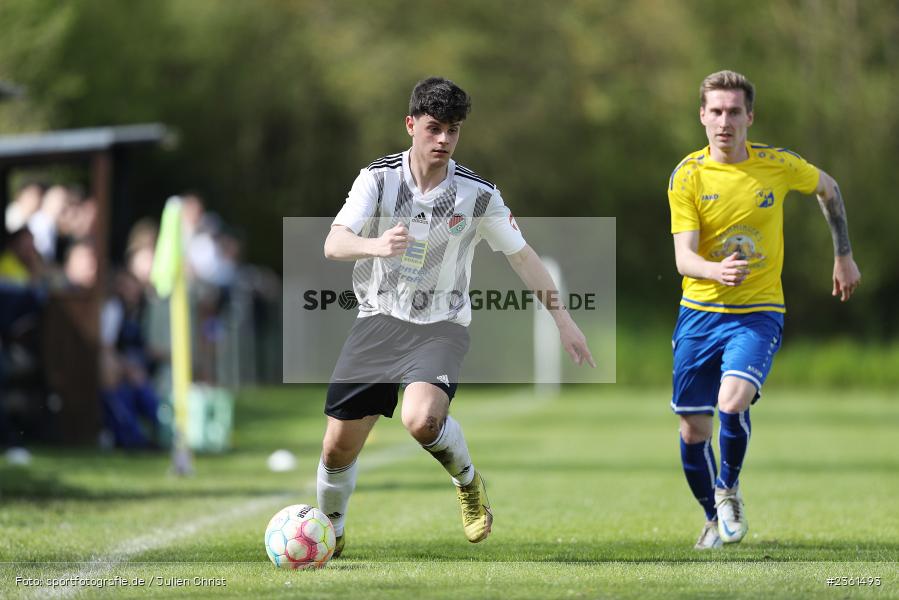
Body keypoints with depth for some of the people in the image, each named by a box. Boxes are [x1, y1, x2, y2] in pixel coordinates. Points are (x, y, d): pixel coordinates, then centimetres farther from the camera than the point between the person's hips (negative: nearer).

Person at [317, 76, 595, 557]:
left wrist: (562, 318, 6)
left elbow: (521, 255, 7)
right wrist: (375, 245, -40)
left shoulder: (477, 193, -6)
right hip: (378, 319, 2)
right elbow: (334, 244, -18)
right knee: (338, 446, 0)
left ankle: (467, 482, 1)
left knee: (422, 419, -31)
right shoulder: (379, 178, -7)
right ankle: (330, 532, 29)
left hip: (441, 326, -2)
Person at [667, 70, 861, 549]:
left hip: (758, 312, -1)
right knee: (692, 428, 4)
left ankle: (728, 490, 3)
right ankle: (715, 519, 29)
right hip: (700, 312, 1)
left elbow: (828, 189, 16)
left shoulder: (777, 165, -6)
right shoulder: (687, 177, -8)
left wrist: (843, 256, 19)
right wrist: (716, 271, -38)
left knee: (732, 402, -25)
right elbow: (684, 256, -16)